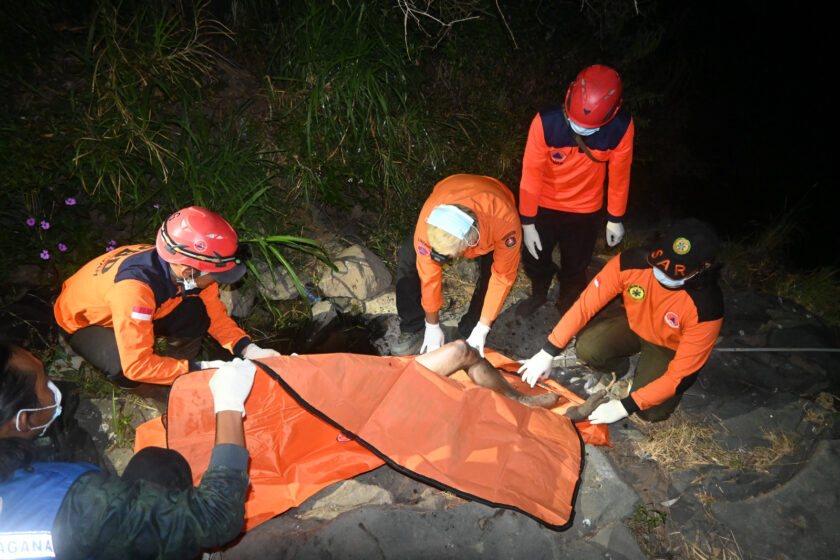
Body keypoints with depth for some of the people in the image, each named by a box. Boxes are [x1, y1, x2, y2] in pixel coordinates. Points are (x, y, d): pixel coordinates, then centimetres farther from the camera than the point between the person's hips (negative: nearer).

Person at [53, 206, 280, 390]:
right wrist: (200, 369, -37)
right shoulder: (134, 289, -43)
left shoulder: (191, 268, -24)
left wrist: (248, 350, -24)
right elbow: (137, 365, -39)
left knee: (196, 312, -23)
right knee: (126, 372, -35)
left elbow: (215, 315, -9)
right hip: (81, 320, -5)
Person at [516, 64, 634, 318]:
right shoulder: (546, 122, -28)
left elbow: (619, 174, -9)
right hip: (544, 206, 0)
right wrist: (527, 223, -12)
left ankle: (567, 306, 48)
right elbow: (531, 173, -18)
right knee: (534, 259, 19)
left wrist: (615, 219, 2)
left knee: (575, 269, 17)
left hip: (585, 211, 0)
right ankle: (539, 294, 52)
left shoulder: (621, 128, -25)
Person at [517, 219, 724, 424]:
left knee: (652, 411, -21)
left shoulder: (707, 309, -34)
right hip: (633, 322, 2)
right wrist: (548, 352, -22)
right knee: (587, 348, -26)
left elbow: (681, 376, -27)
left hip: (670, 347, -2)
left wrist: (624, 406, -28)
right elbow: (585, 305, -21)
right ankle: (620, 366, 8)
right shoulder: (631, 262, -30)